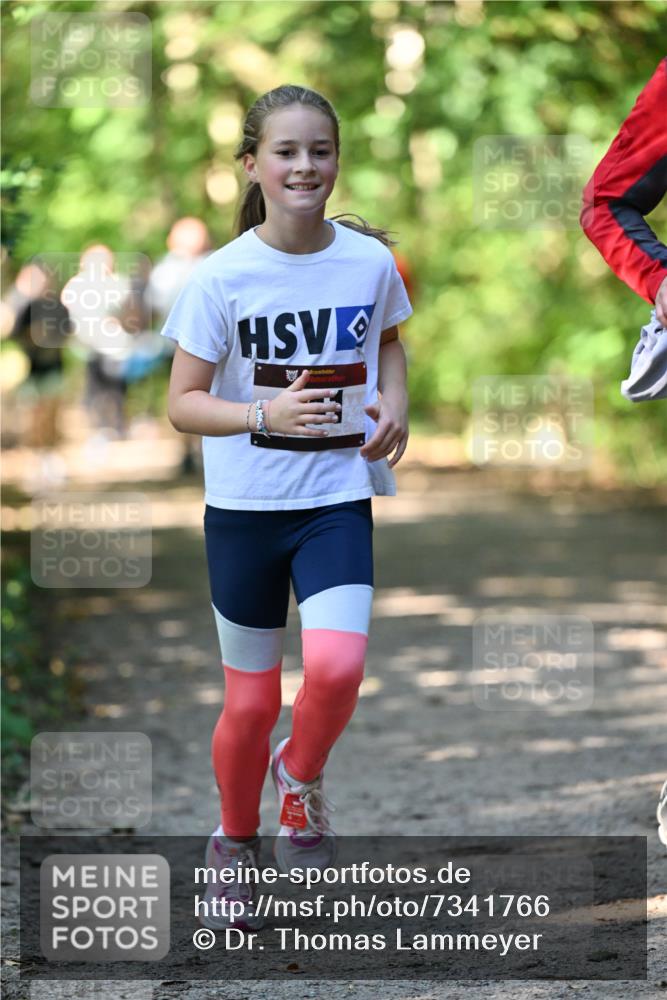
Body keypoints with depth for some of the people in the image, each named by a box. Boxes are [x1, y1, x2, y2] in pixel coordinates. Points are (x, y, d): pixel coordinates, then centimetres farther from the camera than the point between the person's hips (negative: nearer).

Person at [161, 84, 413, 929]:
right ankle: (234, 844, 34)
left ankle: (302, 780, 11)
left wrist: (394, 404, 0)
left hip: (338, 499, 1)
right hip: (243, 506, -1)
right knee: (251, 701, 8)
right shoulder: (221, 277, -11)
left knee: (337, 666, -22)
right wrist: (266, 416, -24)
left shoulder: (370, 261, -4)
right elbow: (182, 402, -8)